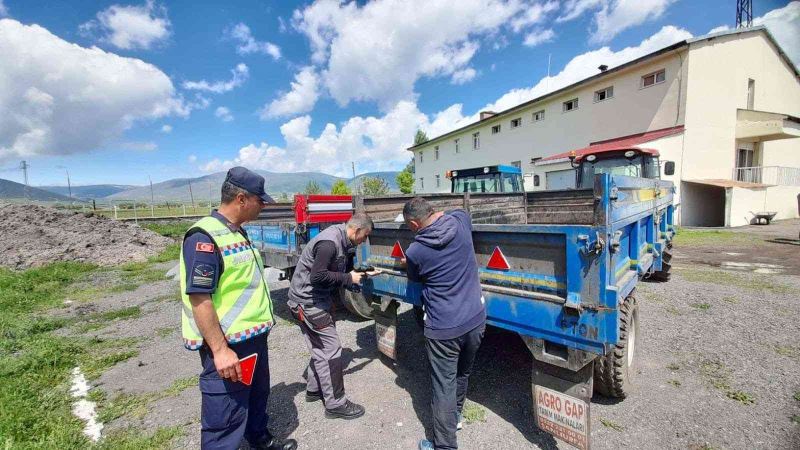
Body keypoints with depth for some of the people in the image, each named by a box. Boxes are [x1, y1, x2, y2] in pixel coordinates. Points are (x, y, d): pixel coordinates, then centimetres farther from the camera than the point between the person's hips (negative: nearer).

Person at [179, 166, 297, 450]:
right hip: (227, 345, -10)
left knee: (257, 397, 27)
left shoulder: (237, 233, 9)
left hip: (254, 337, 10)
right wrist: (220, 350, -24)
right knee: (225, 420, 6)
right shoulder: (205, 236, -21)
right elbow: (199, 298, -25)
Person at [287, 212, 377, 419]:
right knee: (331, 350, -3)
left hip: (318, 299, 10)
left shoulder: (342, 241, 5)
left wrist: (362, 274, 12)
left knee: (321, 348, 19)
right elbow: (317, 276, -29)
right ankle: (335, 404, 10)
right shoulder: (329, 242, -25)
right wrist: (348, 279, -21)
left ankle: (314, 389, 36)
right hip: (308, 301, -10)